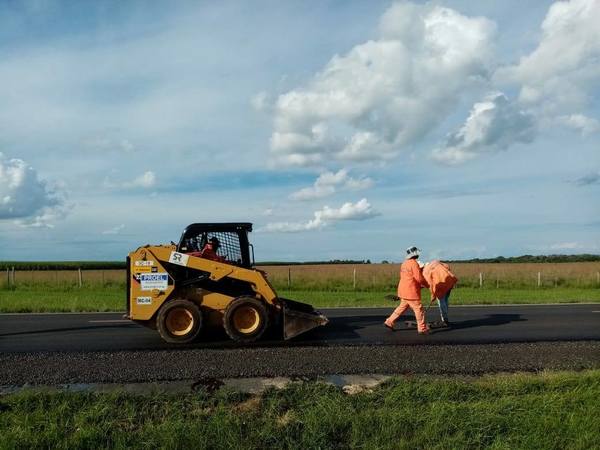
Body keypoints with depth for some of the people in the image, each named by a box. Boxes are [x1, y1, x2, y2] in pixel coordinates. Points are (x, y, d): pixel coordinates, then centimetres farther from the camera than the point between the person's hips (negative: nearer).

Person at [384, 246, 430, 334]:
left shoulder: (405, 263, 13)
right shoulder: (414, 263, -14)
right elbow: (419, 278, -16)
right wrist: (427, 285, -2)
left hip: (403, 290, 9)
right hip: (411, 291, -9)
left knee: (402, 307, 18)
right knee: (418, 309, 0)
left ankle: (389, 322, 20)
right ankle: (422, 328, 5)